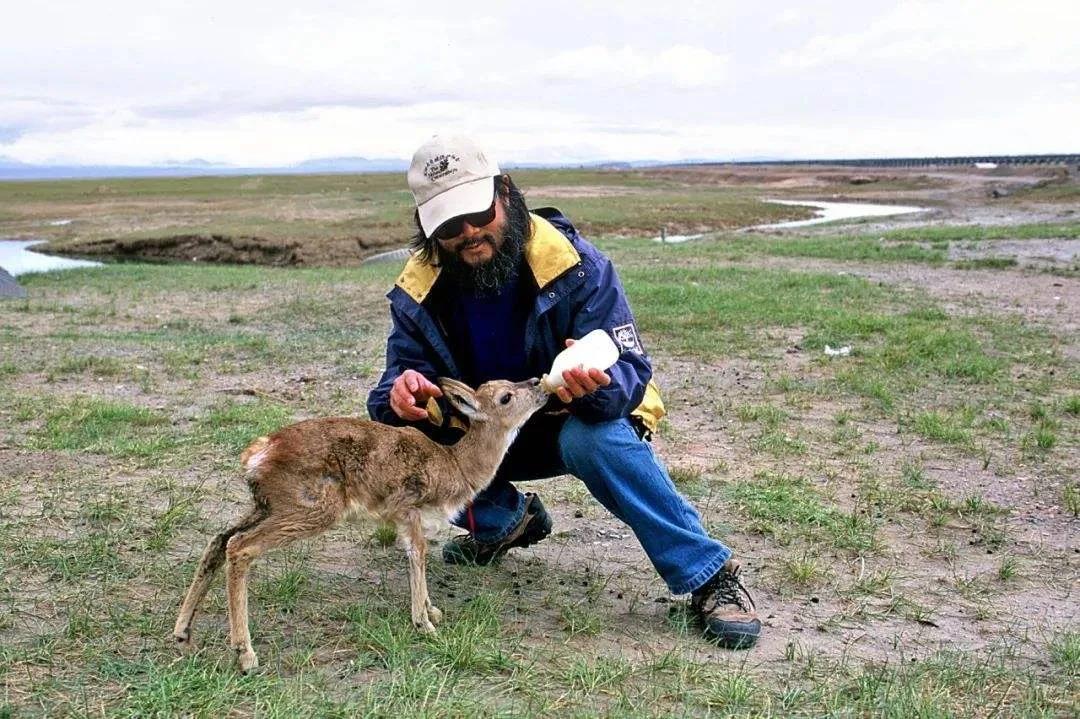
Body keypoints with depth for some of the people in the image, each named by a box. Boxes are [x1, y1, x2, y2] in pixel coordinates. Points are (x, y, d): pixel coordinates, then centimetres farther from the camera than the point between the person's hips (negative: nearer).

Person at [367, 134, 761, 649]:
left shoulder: (574, 265, -23)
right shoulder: (418, 291, -12)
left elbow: (631, 372, -27)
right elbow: (405, 372, -12)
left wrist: (594, 384, -52)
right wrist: (402, 393, -38)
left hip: (575, 424, -4)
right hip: (486, 437, 5)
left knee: (591, 437, -39)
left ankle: (709, 575, -25)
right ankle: (506, 521, 10)